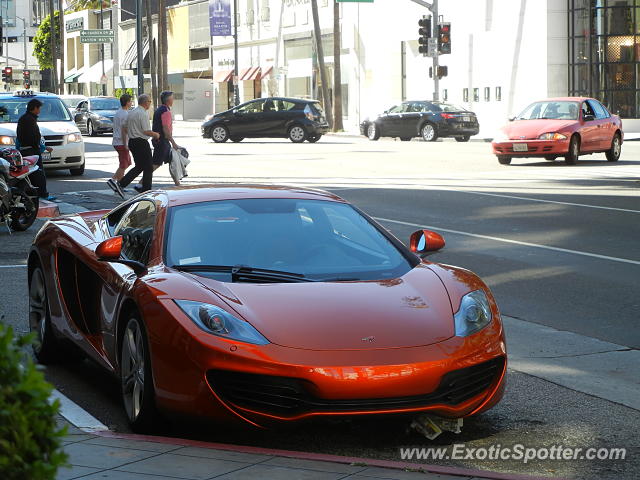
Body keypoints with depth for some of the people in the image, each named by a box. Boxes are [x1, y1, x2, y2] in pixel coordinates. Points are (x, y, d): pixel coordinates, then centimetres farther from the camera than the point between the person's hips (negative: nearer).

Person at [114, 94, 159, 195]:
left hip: (132, 142, 9)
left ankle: (121, 183, 4)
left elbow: (125, 128, 16)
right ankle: (146, 190, 6)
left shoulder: (131, 112, 11)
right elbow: (146, 131, -19)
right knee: (148, 167, 3)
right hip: (141, 143, -9)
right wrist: (156, 135, -2)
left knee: (139, 166, 15)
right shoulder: (143, 114, -16)